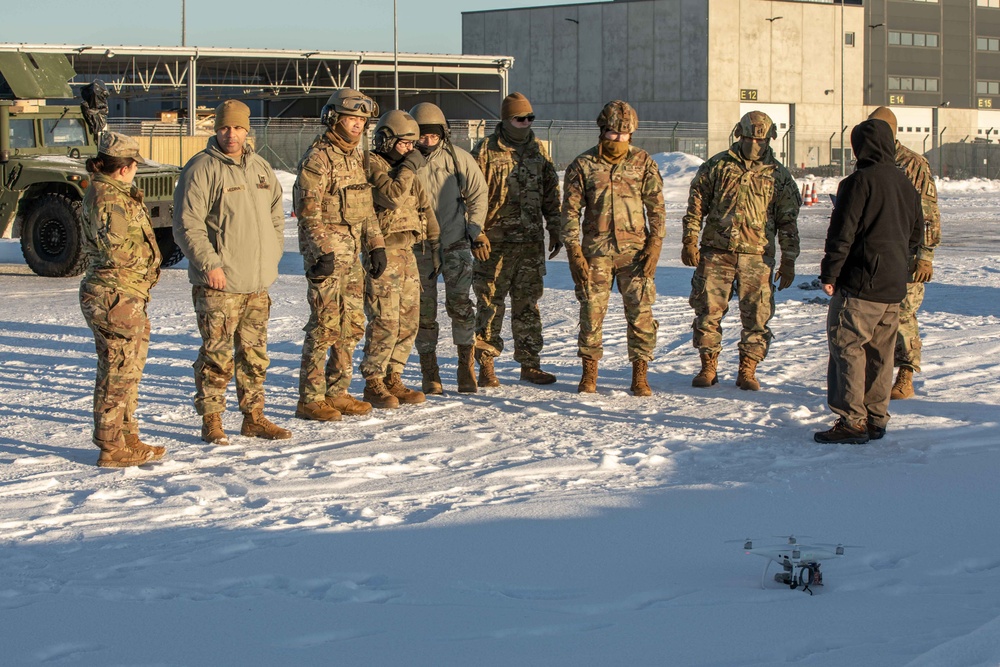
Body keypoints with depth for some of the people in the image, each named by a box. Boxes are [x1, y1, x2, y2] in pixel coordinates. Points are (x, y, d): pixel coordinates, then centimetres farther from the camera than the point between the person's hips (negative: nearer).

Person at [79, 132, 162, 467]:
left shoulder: (114, 193, 15)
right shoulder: (107, 198, -18)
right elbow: (117, 250, -23)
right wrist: (146, 256, -7)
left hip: (126, 296, 11)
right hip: (115, 297, -11)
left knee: (128, 369, 17)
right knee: (118, 371, -5)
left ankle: (127, 439, 25)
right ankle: (112, 448, 1)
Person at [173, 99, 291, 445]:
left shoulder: (261, 167, 14)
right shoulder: (201, 169, -7)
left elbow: (276, 217, 23)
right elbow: (187, 225, -11)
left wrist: (272, 257, 11)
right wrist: (209, 264, -16)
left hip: (258, 282, 6)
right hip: (218, 283, -6)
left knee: (255, 353, 12)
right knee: (217, 354, -4)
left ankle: (254, 416, 20)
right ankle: (211, 421, 4)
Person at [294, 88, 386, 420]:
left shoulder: (357, 156, 14)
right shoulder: (317, 159, -12)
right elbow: (309, 212, -16)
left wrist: (376, 245, 14)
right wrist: (324, 252, -21)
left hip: (351, 252, 8)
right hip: (325, 249, -8)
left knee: (352, 325, 10)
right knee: (325, 325, -8)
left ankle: (337, 392, 19)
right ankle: (310, 399, -2)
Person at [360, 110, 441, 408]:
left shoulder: (406, 170, 18)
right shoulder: (373, 166, -9)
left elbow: (424, 207, 22)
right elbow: (392, 195, -25)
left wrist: (435, 246, 17)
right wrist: (408, 168, -12)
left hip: (407, 252, 9)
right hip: (382, 254, -9)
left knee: (409, 320, 9)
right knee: (385, 321, -10)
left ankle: (393, 379, 17)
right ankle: (373, 383, -1)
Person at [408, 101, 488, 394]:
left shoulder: (458, 158, 0)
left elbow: (478, 194, 9)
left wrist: (476, 229, 1)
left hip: (455, 243, 0)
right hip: (419, 248, 0)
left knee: (459, 303, -10)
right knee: (424, 310, 3)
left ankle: (466, 365, 2)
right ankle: (430, 372, 14)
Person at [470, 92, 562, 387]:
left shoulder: (538, 150, 10)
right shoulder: (485, 151, -5)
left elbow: (551, 193, 15)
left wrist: (555, 229, 11)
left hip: (531, 241, 4)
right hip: (494, 243, -4)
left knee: (528, 303, 8)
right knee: (490, 303, 0)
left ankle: (529, 363, 15)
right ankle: (486, 365, 7)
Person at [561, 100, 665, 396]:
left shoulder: (643, 163, 6)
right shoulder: (583, 166, 4)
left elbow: (657, 208, 5)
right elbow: (571, 211, 4)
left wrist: (654, 246, -5)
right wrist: (574, 252, -4)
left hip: (634, 250, 0)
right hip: (595, 252, 0)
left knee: (641, 313, -4)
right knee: (591, 312, 2)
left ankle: (639, 376, 4)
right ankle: (589, 374, 15)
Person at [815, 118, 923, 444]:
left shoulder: (859, 181, -12)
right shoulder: (906, 185, 13)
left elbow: (842, 233, -14)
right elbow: (916, 232, 22)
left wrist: (829, 274, -8)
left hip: (861, 283, -8)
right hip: (894, 286, 8)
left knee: (846, 347, -5)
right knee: (880, 352, 13)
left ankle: (852, 421, -8)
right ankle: (876, 419, 16)